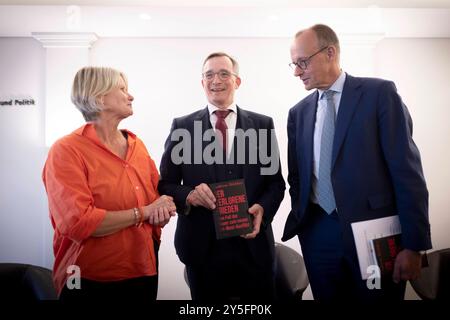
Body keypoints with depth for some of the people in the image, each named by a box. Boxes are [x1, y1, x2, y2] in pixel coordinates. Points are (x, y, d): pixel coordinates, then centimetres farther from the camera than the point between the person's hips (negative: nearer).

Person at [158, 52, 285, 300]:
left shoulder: (262, 124, 4)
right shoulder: (182, 127, 1)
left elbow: (276, 182, 6)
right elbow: (165, 184, 2)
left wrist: (262, 208, -13)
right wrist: (189, 196, -18)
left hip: (253, 245, 1)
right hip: (202, 247, -1)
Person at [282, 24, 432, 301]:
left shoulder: (380, 93, -4)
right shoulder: (298, 112, 9)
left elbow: (406, 171, -9)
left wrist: (413, 244, -12)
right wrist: (300, 221, 5)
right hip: (318, 233, 4)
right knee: (327, 297, 12)